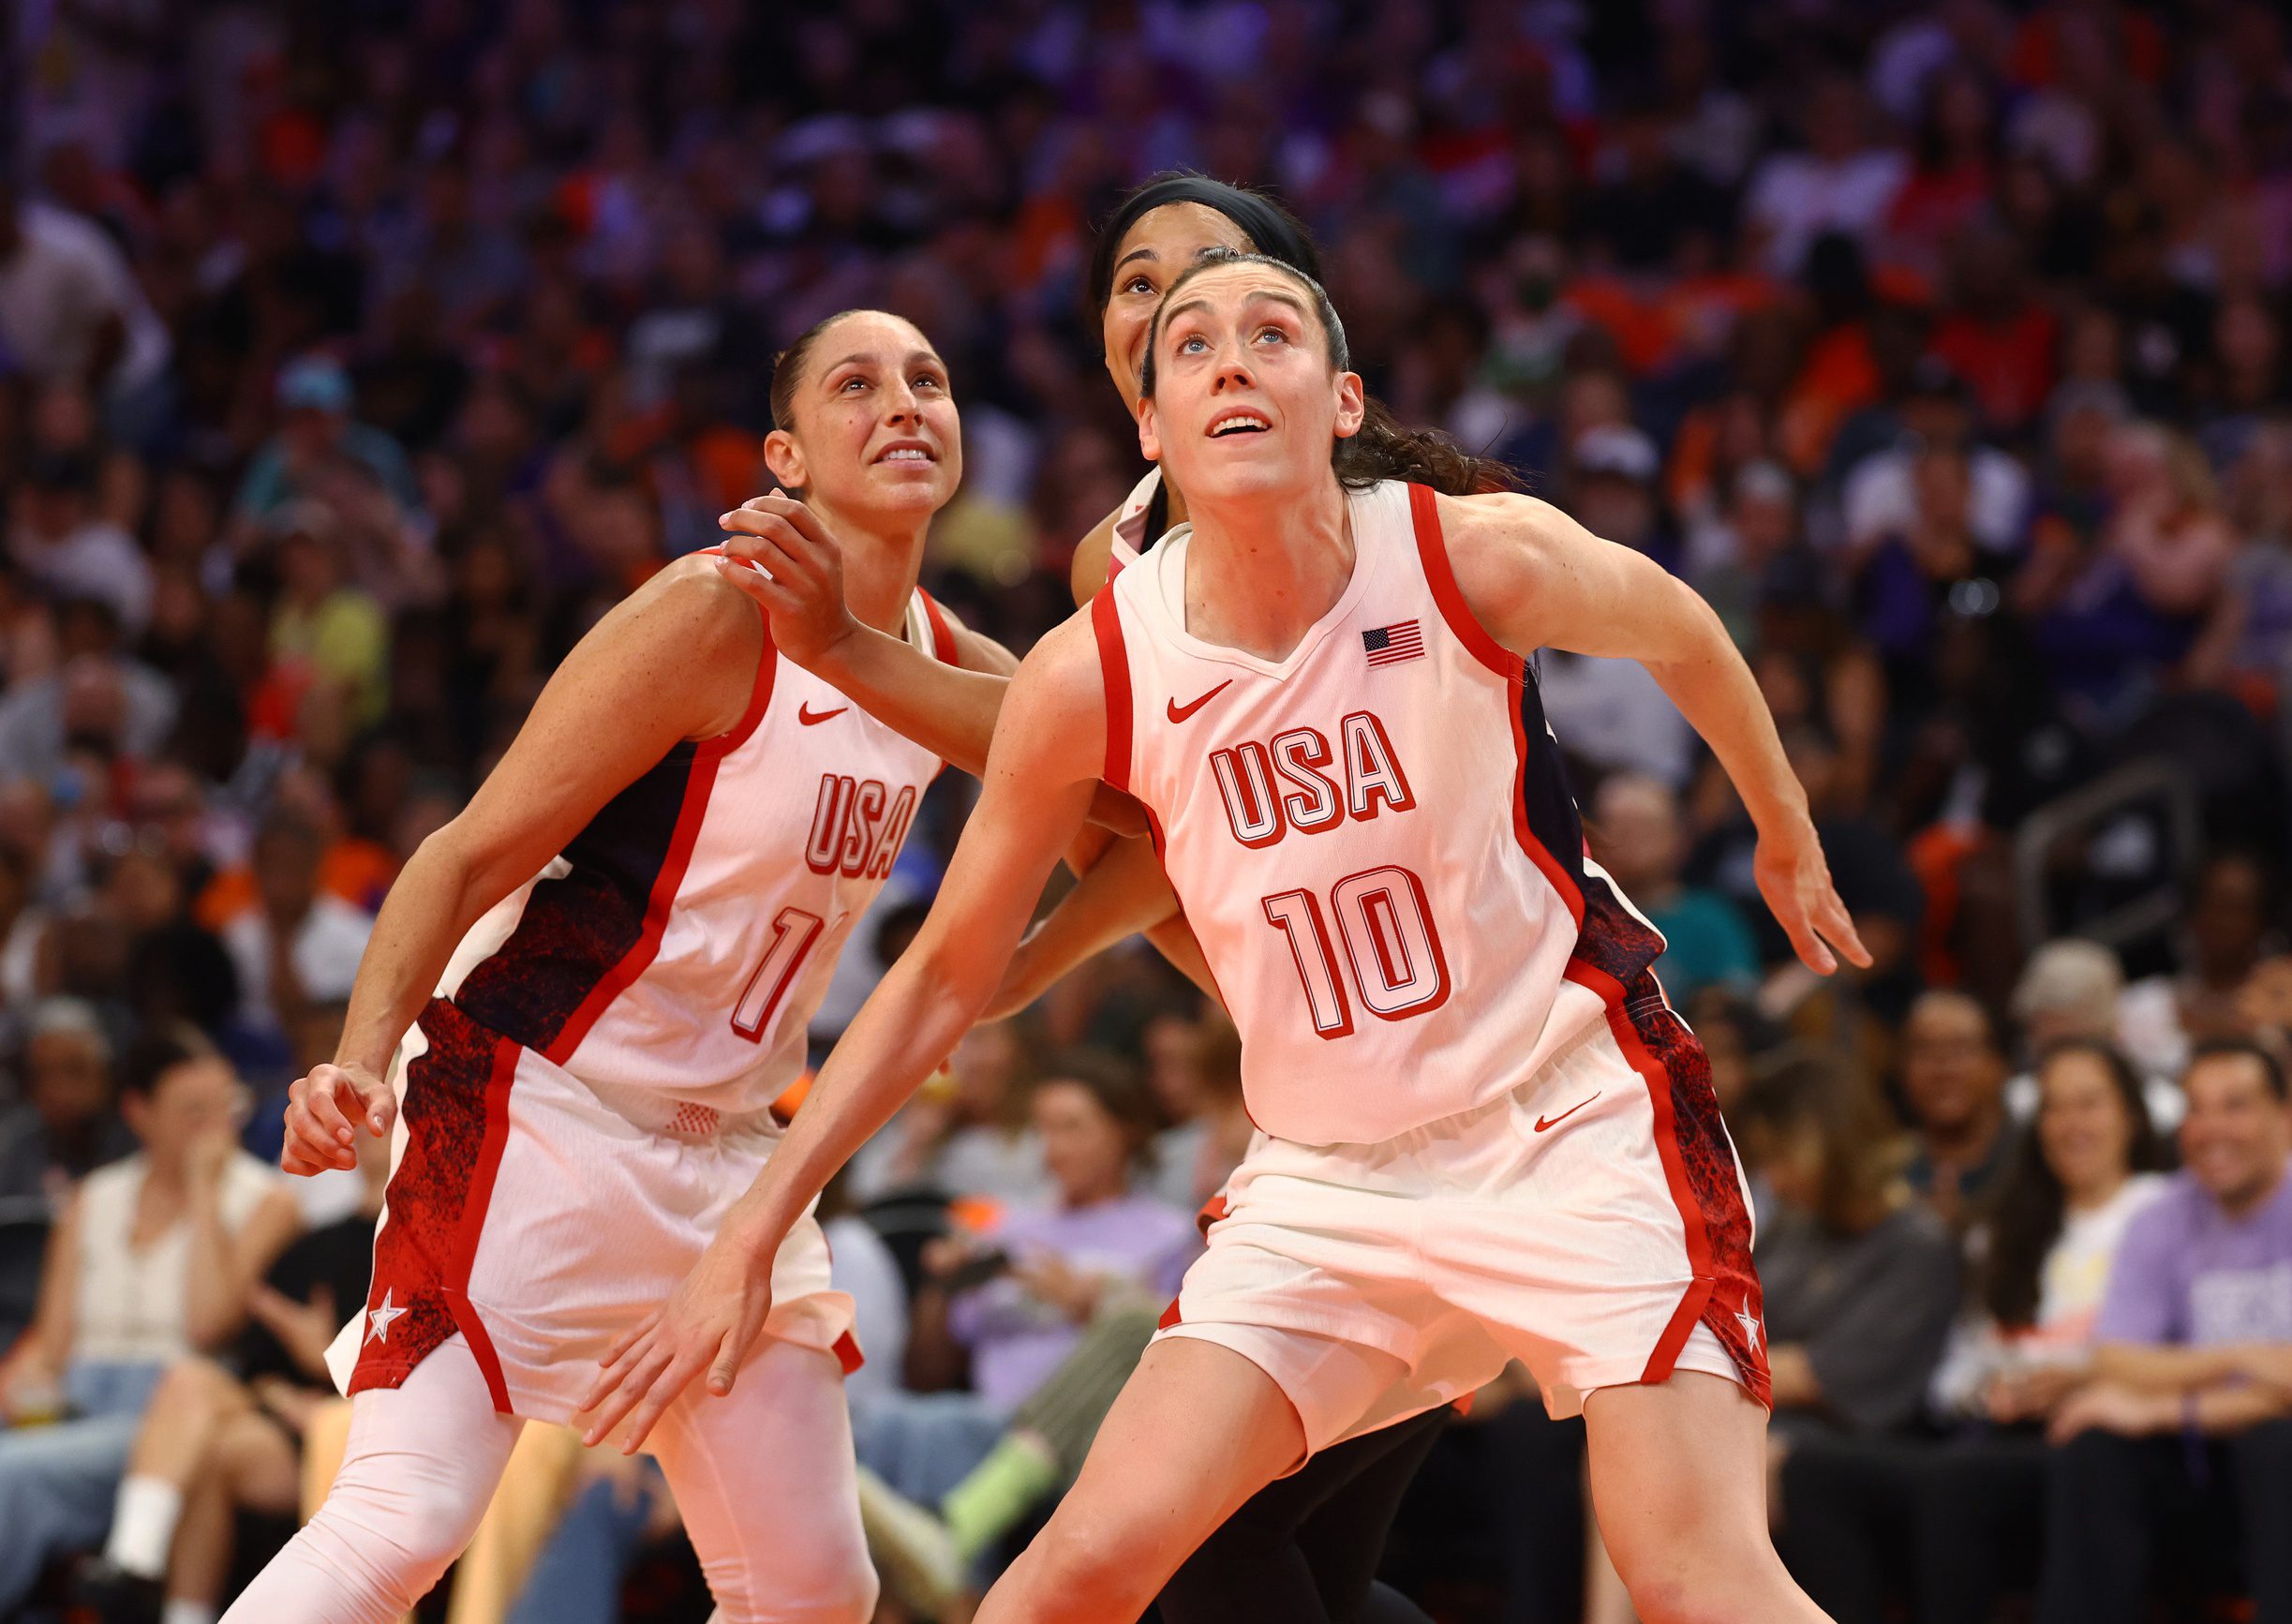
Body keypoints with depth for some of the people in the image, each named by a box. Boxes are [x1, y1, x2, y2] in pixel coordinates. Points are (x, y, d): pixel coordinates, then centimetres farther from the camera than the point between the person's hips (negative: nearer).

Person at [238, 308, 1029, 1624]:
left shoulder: (954, 673, 6)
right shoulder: (714, 617, -15)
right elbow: (472, 855, -16)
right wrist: (362, 1065, -31)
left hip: (724, 1146, 8)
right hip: (532, 1108, -8)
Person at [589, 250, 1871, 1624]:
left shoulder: (1482, 559, -16)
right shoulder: (1090, 677, -11)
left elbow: (1681, 631, 8)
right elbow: (945, 978, 1)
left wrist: (1789, 839, 22)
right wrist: (749, 1239, -3)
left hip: (1576, 1115, -2)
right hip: (1327, 1174, 2)